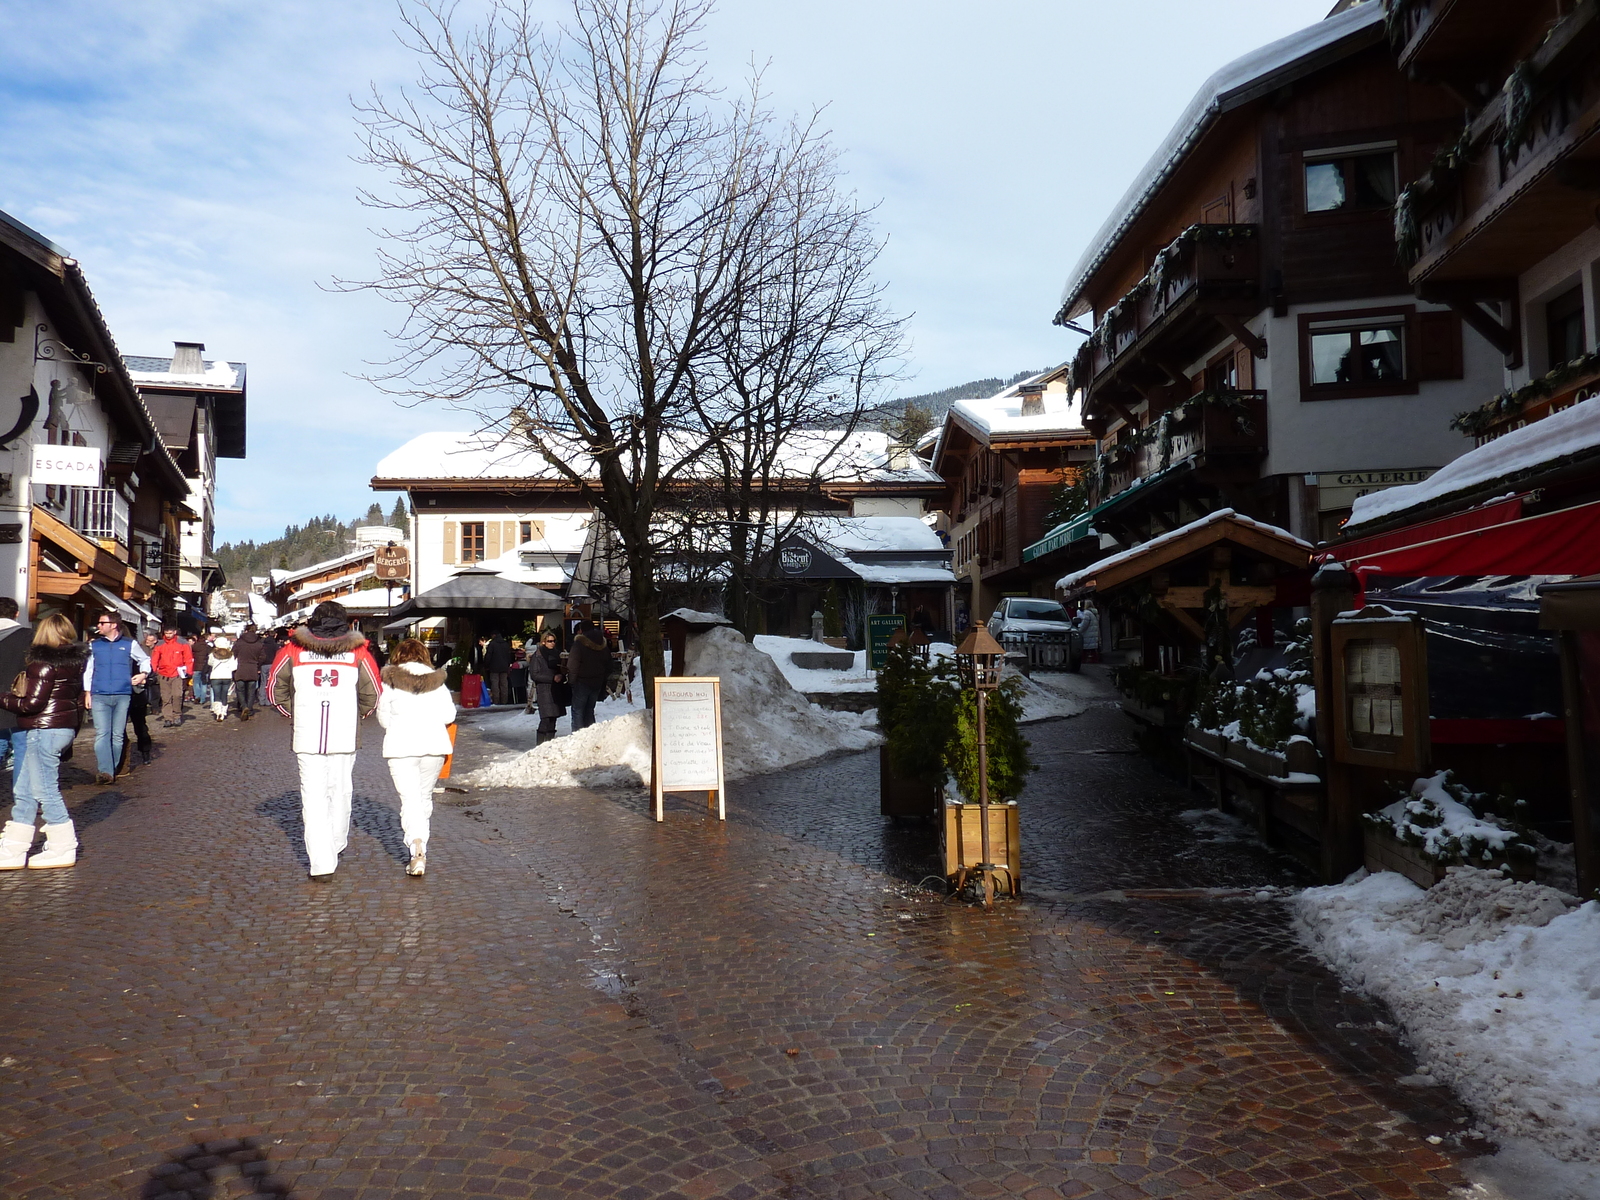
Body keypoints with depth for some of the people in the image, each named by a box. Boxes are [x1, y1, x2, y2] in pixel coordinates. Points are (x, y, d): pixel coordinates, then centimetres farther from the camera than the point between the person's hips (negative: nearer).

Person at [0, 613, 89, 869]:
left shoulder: (43, 665, -14)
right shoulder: (75, 663, 11)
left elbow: (32, 703, -18)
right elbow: (78, 699, 17)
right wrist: (73, 728, 26)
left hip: (43, 730, -9)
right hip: (66, 728, 9)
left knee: (45, 791, -1)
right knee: (23, 792, 14)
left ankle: (63, 849, 5)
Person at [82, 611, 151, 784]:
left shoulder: (130, 644, 7)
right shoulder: (94, 645, 11)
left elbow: (145, 660, 22)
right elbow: (88, 670, 14)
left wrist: (144, 674, 4)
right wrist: (87, 693, 8)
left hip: (123, 696, 0)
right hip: (99, 697, 0)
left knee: (118, 735, 4)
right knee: (101, 734, -10)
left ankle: (113, 769, 12)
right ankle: (104, 771, -16)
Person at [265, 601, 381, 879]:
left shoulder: (293, 650, 1)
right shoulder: (358, 653, 0)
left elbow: (274, 689, 7)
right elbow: (372, 696, 3)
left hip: (306, 737, -1)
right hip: (345, 737, 1)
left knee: (313, 797, 2)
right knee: (340, 792, 17)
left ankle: (321, 863, -3)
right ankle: (336, 846, 33)